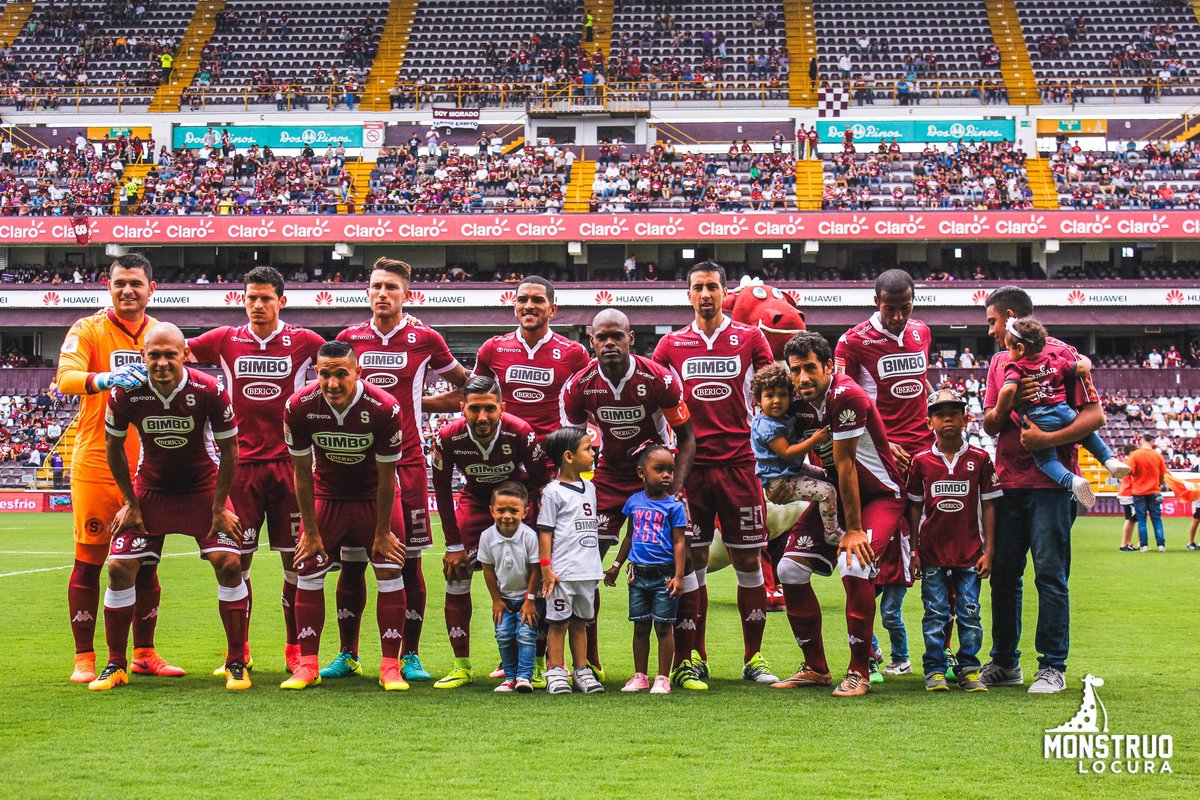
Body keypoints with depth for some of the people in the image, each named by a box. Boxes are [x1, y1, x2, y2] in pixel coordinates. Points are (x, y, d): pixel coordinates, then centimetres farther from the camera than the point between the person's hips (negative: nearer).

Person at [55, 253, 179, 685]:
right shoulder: (88, 330, -2)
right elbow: (65, 378, -20)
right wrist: (104, 379, -39)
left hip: (147, 467, 4)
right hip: (95, 464, -4)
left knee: (145, 563, 9)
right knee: (89, 560, 0)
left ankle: (144, 654, 20)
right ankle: (84, 659, 8)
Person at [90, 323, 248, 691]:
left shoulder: (208, 391, -23)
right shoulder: (126, 394, -19)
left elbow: (229, 450, -10)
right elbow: (113, 447, -1)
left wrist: (219, 507, -10)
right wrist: (131, 503, -1)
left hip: (202, 486, -1)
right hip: (151, 488, 2)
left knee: (228, 564, -15)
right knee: (120, 568, -7)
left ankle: (236, 663, -1)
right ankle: (116, 666, 9)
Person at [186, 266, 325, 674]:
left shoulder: (304, 342, 2)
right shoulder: (224, 340, 5)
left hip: (289, 462, -1)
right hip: (242, 461, 1)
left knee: (296, 560, 2)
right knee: (237, 561, 2)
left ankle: (295, 650, 12)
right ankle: (238, 651, 14)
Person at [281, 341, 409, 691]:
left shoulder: (383, 408, -28)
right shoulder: (299, 407, -23)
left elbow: (386, 478, -17)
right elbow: (302, 473, -11)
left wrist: (382, 532, -11)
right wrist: (310, 531, -8)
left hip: (373, 495, -1)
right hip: (326, 494, 2)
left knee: (390, 572, -8)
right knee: (308, 573, -3)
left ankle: (390, 666, 0)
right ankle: (307, 666, 6)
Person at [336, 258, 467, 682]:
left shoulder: (424, 339, 2)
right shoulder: (349, 338, 7)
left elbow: (464, 384, 17)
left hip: (407, 463, -2)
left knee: (409, 563, 1)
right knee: (351, 563, 4)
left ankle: (410, 656, 11)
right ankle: (347, 655, 15)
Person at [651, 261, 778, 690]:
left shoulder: (749, 337, 6)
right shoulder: (672, 344, 8)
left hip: (738, 464, 0)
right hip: (690, 465, 1)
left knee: (749, 559, 2)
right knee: (691, 561, 2)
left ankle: (753, 657, 11)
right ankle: (692, 658, 11)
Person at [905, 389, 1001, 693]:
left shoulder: (979, 459, 1)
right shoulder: (921, 461, 2)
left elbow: (988, 506, 3)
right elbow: (915, 507, 7)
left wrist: (988, 551, 0)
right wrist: (914, 550, 4)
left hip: (970, 551, 0)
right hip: (932, 552, 0)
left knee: (969, 612, 2)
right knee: (935, 613, 3)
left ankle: (968, 668, 12)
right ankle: (935, 670, 10)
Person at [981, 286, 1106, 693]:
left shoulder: (1061, 354, -3)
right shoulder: (999, 361, 16)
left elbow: (1095, 415, -8)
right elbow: (989, 425, 13)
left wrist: (1047, 439, -18)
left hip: (1050, 481, -6)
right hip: (1007, 481, 6)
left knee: (1050, 573, -5)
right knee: (1003, 572, 8)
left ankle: (1052, 667, 1)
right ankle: (1005, 663, 18)